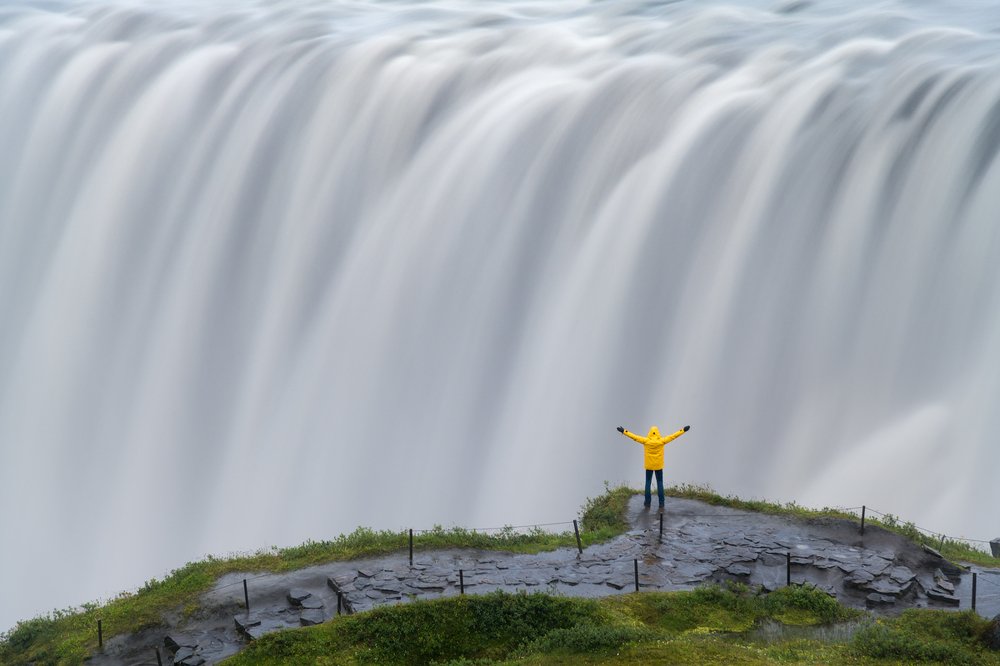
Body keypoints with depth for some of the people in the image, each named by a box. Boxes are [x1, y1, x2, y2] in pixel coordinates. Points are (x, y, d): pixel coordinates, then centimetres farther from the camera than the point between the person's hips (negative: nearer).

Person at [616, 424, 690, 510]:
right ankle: (661, 504, 3)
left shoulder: (646, 441, -12)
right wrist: (683, 430, 0)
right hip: (659, 466, 0)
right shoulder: (661, 441, -12)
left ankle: (647, 503, 10)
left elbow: (634, 436, -8)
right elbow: (673, 436, -7)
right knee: (660, 483, 6)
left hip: (649, 466, 0)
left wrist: (624, 431, 0)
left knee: (648, 483, 10)